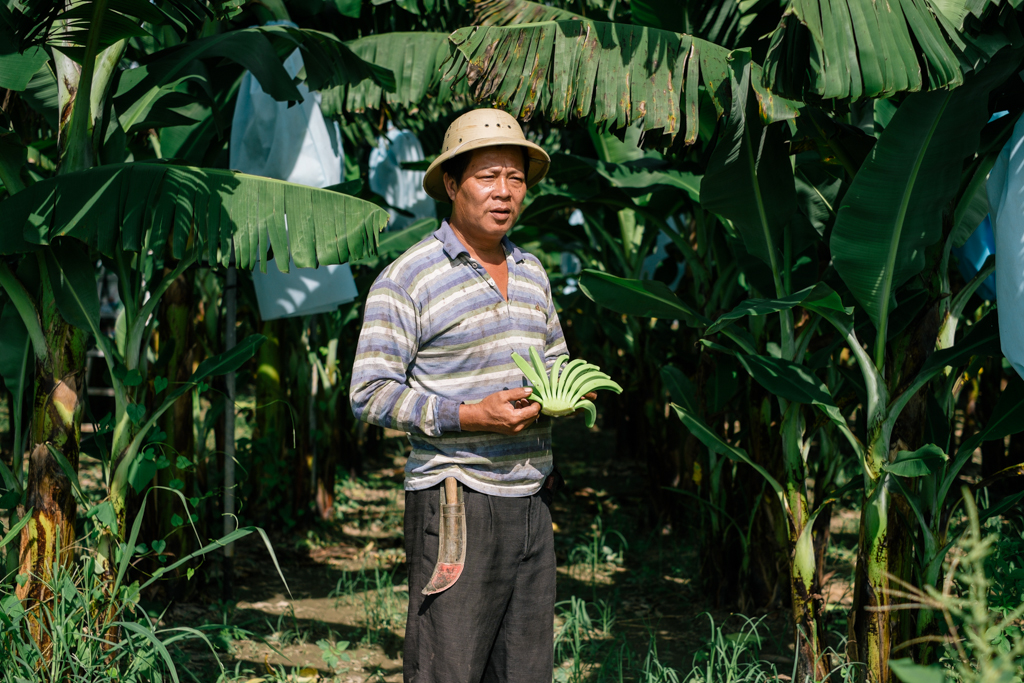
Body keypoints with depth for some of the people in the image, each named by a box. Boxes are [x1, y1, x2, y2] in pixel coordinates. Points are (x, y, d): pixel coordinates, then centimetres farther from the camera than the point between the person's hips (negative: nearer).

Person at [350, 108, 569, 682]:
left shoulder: (532, 271, 16)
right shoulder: (407, 279, -5)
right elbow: (370, 394, -8)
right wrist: (469, 416, -18)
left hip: (530, 501, 6)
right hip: (455, 500, -6)